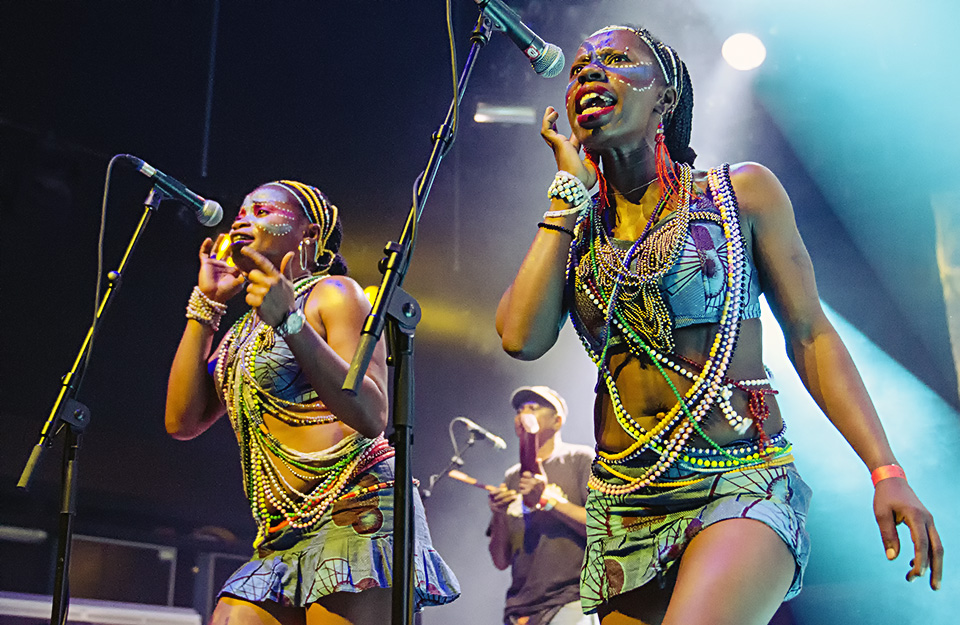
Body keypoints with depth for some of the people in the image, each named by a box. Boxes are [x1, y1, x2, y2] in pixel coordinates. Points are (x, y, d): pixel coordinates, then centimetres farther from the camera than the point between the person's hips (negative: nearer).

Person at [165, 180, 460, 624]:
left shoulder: (332, 292, 1)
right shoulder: (244, 329, 22)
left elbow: (371, 417, -12)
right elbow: (182, 421, 10)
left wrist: (290, 322, -21)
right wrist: (206, 304, 12)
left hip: (354, 513, -7)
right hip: (283, 539, 7)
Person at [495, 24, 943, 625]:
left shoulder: (743, 192, 2)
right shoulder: (573, 226, 9)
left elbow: (809, 335, 3)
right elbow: (522, 338, -9)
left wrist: (887, 471, -6)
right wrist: (570, 188, -2)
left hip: (741, 488, -4)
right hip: (625, 504, 4)